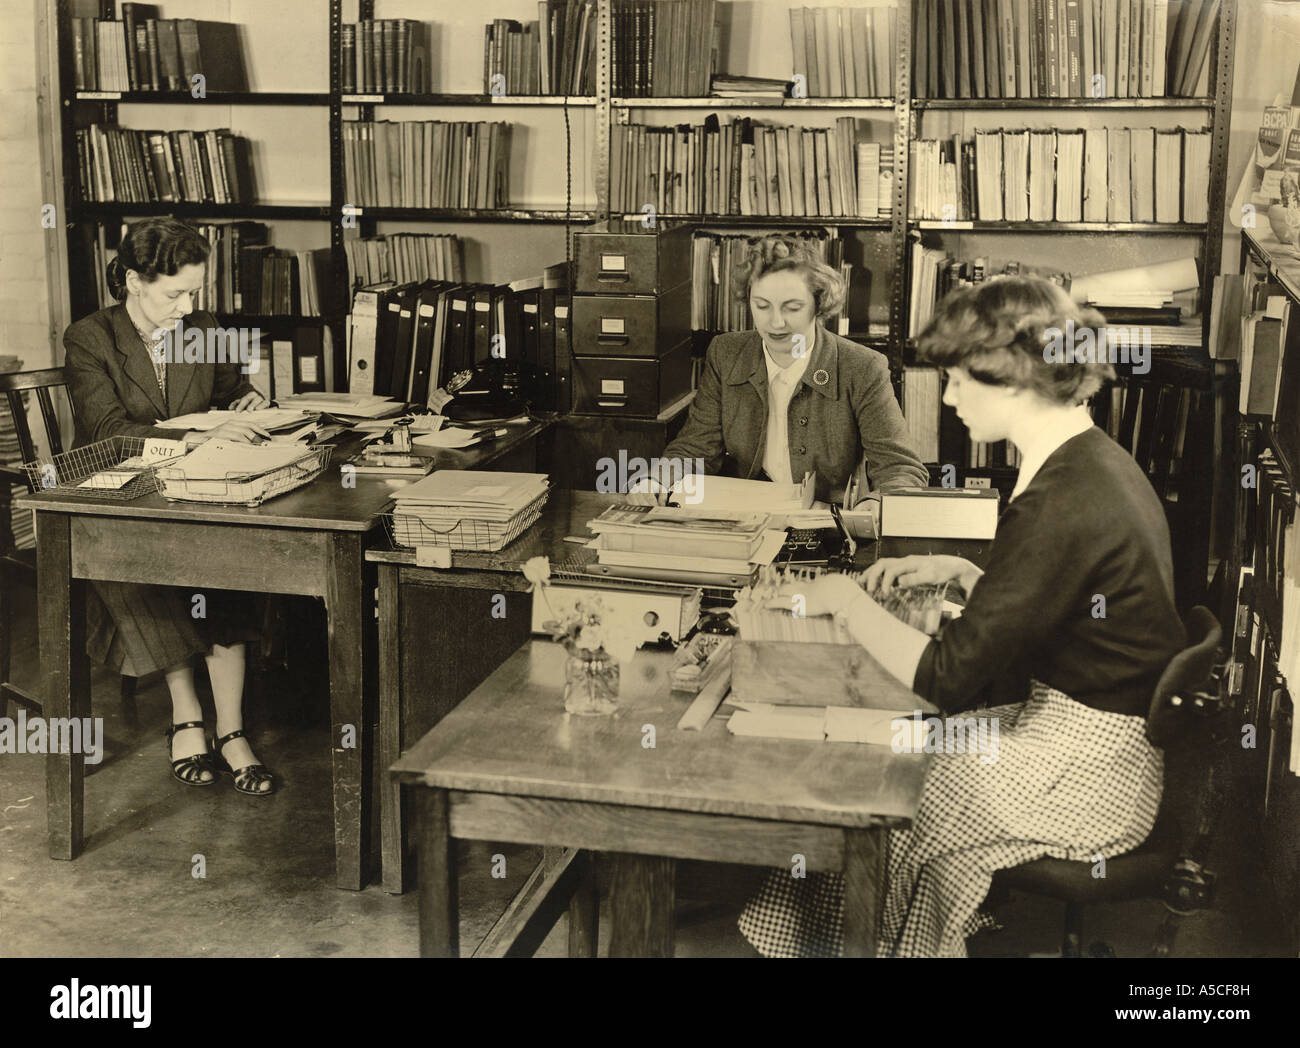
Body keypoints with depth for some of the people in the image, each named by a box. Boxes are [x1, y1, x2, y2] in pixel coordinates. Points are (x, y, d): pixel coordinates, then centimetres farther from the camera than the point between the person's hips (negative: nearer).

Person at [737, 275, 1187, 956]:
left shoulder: (1062, 504, -27)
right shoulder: (1098, 462, 4)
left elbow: (945, 678, -25)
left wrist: (849, 602, -11)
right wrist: (958, 572, 8)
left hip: (1089, 772, -9)